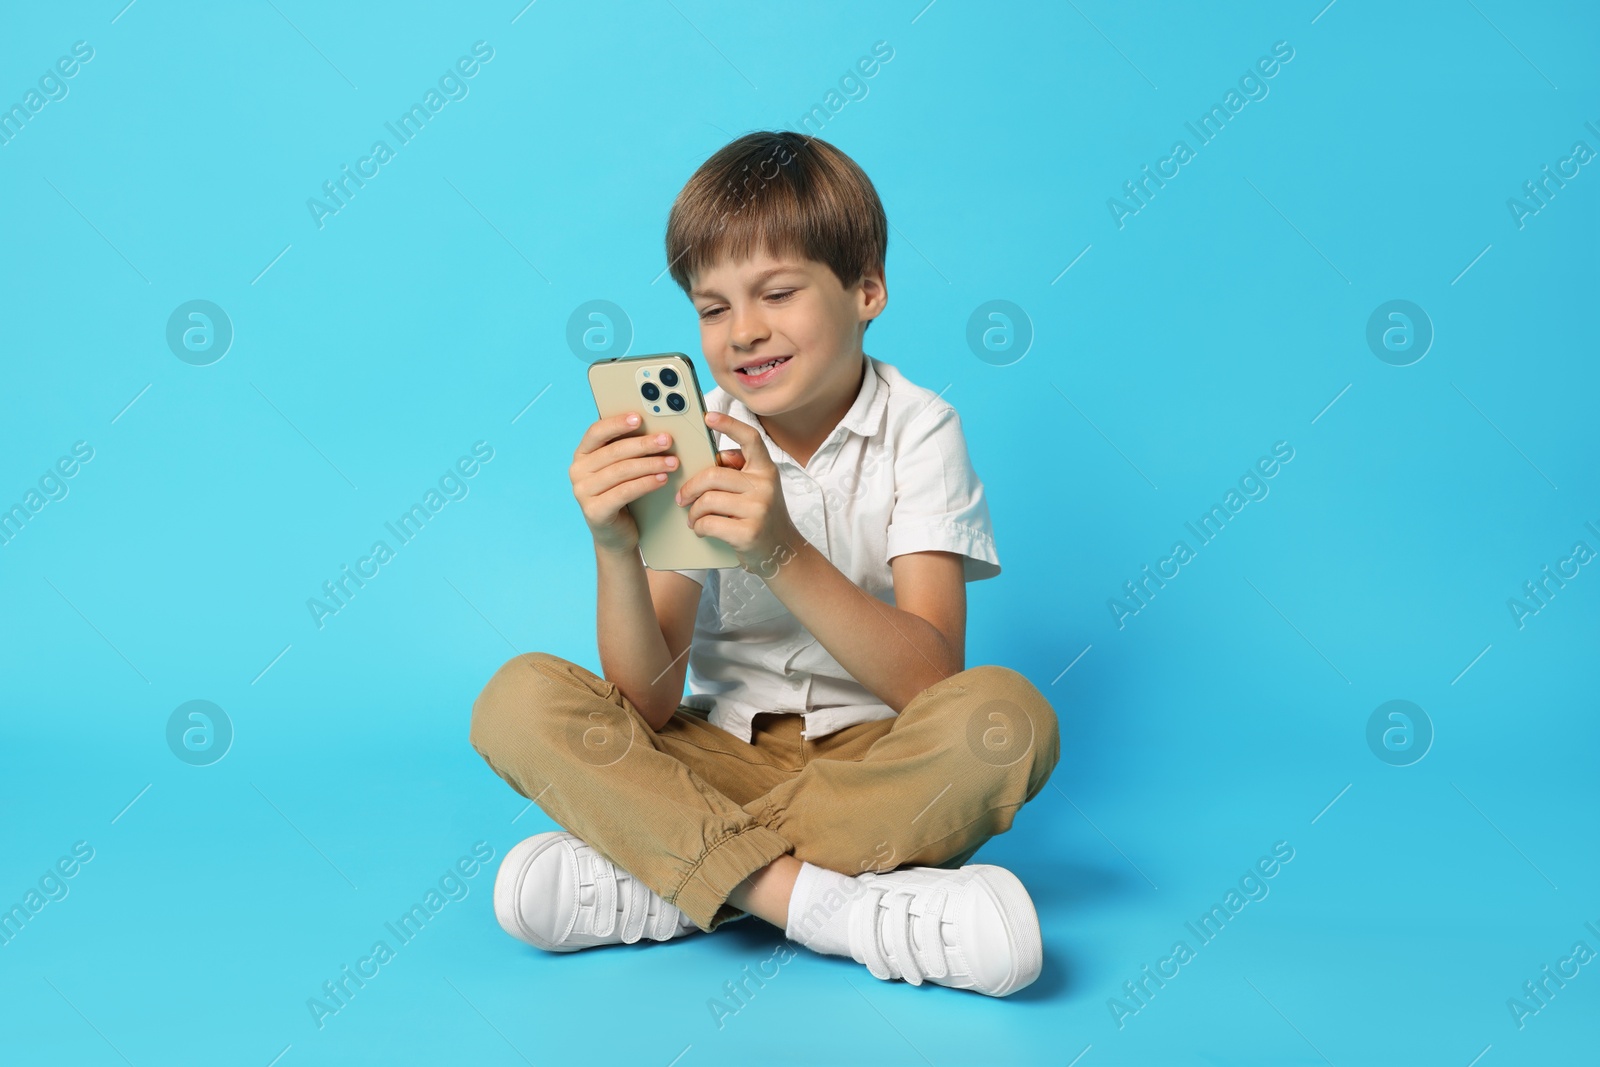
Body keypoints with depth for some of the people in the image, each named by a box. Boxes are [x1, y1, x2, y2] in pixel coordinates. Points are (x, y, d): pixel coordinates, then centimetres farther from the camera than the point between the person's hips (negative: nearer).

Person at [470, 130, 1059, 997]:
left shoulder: (917, 429, -8)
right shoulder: (694, 437, -3)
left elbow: (933, 683, -21)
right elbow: (649, 704, -11)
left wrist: (784, 553, -35)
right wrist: (616, 550, -29)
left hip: (881, 760, -1)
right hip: (728, 753, 2)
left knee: (1008, 716, -33)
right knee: (518, 701, -20)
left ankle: (661, 881, -25)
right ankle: (833, 905, -30)